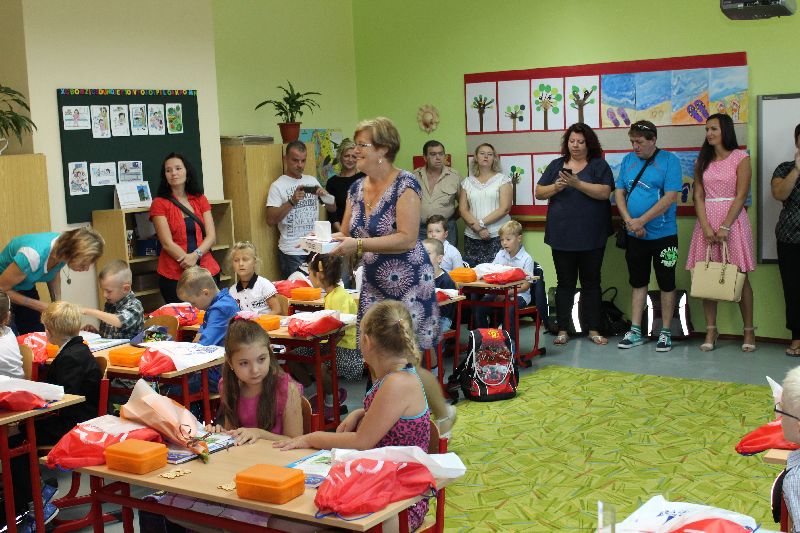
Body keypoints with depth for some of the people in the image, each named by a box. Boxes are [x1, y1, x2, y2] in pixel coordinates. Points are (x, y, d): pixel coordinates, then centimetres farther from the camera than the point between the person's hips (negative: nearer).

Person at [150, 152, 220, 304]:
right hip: (174, 276, -3)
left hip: (208, 271, 3)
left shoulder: (200, 200, 12)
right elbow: (167, 243, -7)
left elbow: (211, 236, 4)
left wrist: (195, 255, -15)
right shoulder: (160, 203, 1)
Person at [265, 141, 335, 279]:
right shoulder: (278, 186, -5)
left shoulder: (312, 180, 11)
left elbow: (332, 208, 13)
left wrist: (325, 194, -7)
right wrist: (292, 201, -22)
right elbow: (271, 220, -13)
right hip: (292, 252, -5)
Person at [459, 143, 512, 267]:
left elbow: (505, 208, -5)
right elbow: (463, 209, 6)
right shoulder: (467, 181, 12)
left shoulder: (502, 179, 5)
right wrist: (477, 227, -10)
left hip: (497, 236, -2)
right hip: (472, 237, 2)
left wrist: (481, 223, -10)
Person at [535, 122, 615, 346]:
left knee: (591, 283, 6)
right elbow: (539, 193, 9)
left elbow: (604, 192, -13)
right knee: (565, 283, 6)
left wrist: (577, 183, -22)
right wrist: (556, 187, -11)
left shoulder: (599, 165, 2)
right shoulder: (556, 165, 11)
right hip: (562, 235, 2)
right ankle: (563, 330, 12)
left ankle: (594, 330, 14)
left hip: (591, 236, -2)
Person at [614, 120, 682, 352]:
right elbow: (619, 192, 5)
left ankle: (665, 333, 14)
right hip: (635, 236, 5)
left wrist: (641, 221, -18)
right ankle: (635, 331, 18)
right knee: (638, 282, 11)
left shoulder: (669, 160, -8)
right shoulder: (628, 160, 7)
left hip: (663, 235, -4)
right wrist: (629, 220, -12)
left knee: (666, 283, 4)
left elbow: (670, 197, -16)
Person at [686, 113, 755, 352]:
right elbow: (698, 196, 5)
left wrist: (725, 227, -15)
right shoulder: (702, 161, 12)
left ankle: (749, 332, 5)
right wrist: (706, 227, -9)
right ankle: (711, 331, 4)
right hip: (706, 221, 4)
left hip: (733, 219, -4)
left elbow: (741, 195, -7)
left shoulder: (740, 158, 0)